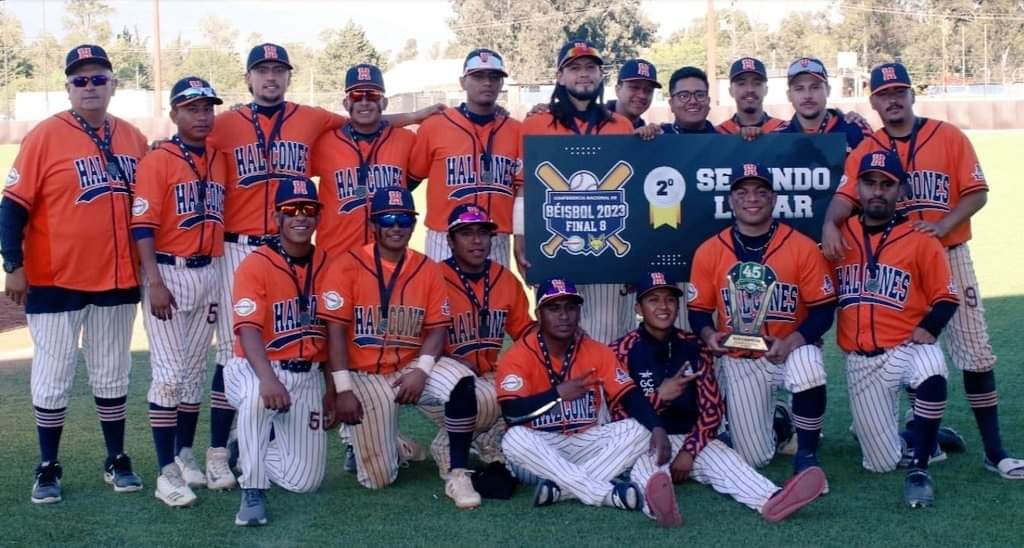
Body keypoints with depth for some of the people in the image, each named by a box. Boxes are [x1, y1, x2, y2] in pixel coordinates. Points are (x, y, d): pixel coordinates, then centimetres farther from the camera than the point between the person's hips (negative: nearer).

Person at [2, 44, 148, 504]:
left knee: (112, 376, 14)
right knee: (53, 379, 4)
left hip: (118, 280, 4)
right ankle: (47, 469, 16)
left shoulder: (133, 138, 6)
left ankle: (117, 461, 25)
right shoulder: (45, 136, -8)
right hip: (55, 282, -4)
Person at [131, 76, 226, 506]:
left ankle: (185, 455, 24)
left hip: (208, 274, 6)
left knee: (195, 371, 12)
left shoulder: (220, 162, 11)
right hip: (168, 274, -6)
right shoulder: (157, 161, -7)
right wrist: (155, 282, -19)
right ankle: (167, 471, -4)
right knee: (169, 373, -8)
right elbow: (142, 226, -13)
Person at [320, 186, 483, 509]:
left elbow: (437, 330, 0)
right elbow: (337, 331, -9)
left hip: (410, 369, 2)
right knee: (377, 479, -7)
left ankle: (458, 475, -19)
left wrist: (420, 371, -19)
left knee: (461, 382, -31)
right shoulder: (348, 266, -7)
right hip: (365, 375, -2)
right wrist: (344, 390, -15)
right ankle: (364, 436, 30)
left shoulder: (428, 270, 1)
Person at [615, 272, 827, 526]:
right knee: (644, 465, -37)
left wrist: (690, 450, -10)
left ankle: (772, 501, -58)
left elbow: (712, 409, 3)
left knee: (725, 458, -27)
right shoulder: (623, 350, -1)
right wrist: (658, 397, -22)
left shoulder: (694, 347, 7)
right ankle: (657, 502, -74)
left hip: (690, 438, 3)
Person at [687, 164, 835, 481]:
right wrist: (709, 334, -19)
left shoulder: (802, 247, -10)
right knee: (754, 459, -1)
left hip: (793, 348, -2)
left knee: (809, 370, -39)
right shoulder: (709, 252, -5)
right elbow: (699, 311, 3)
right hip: (740, 361, 2)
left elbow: (823, 310, -8)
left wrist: (792, 342, -24)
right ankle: (771, 418, 38)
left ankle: (806, 455, -12)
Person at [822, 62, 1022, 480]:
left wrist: (943, 225, -20)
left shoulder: (949, 137, 0)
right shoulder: (865, 151, 3)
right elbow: (845, 198, -11)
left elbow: (976, 193, -4)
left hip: (949, 256, -1)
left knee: (974, 352, -4)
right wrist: (830, 224, -32)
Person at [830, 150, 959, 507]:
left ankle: (919, 469, -21)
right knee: (882, 464, 4)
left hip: (907, 349, -3)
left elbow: (945, 297, -1)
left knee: (932, 374, -40)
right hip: (859, 362, 3)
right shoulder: (839, 236, 4)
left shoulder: (920, 239, -3)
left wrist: (929, 328, -18)